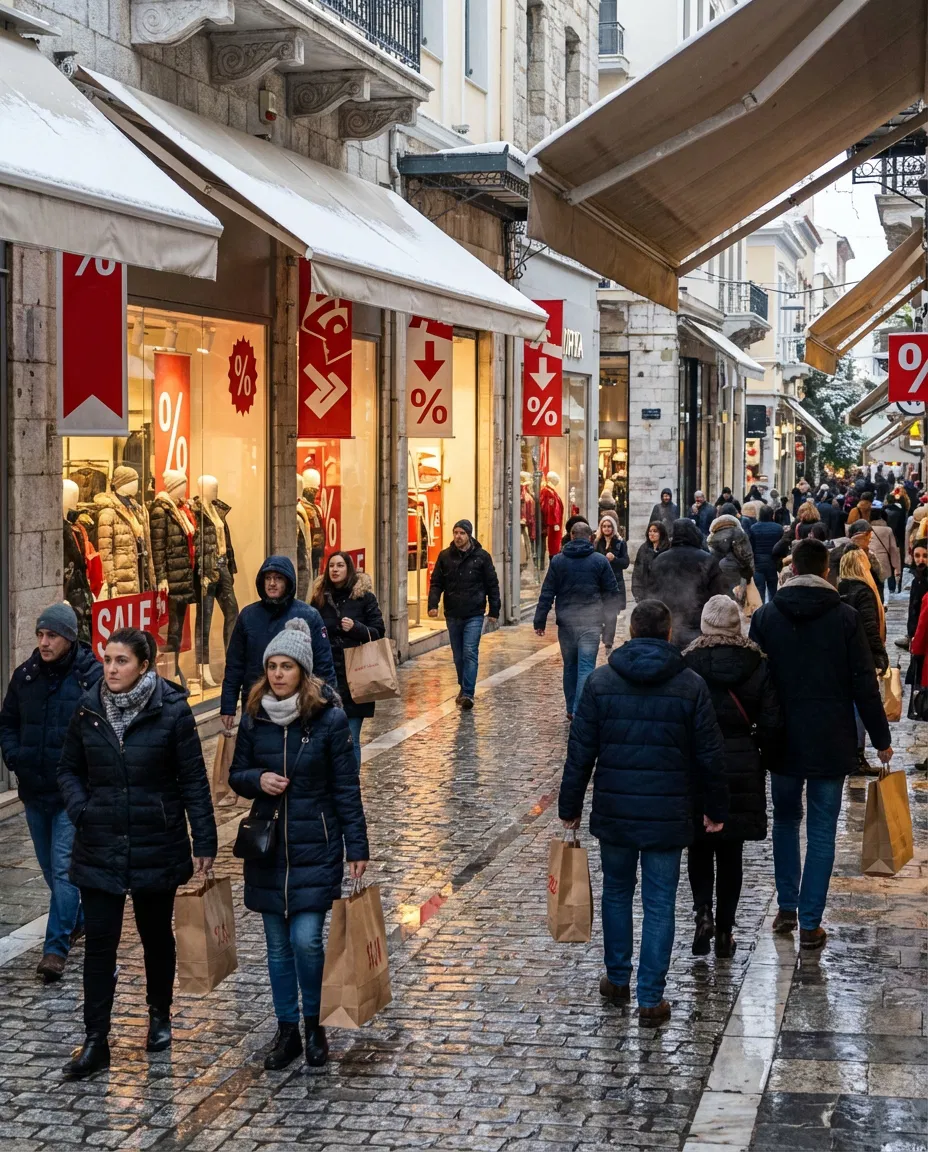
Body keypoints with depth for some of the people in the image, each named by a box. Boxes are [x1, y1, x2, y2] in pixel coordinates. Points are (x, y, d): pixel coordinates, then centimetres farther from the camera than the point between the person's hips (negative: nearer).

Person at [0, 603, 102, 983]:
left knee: (64, 868, -9)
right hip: (34, 789, 6)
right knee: (51, 867, 18)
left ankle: (56, 947, -6)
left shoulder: (92, 677, -12)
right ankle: (75, 920, 39)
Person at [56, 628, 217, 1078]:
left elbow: (193, 780, -7)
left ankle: (159, 1015, 36)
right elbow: (69, 769, 10)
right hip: (100, 847, 2)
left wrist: (205, 843, -9)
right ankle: (95, 1042, 4)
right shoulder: (89, 709, -1)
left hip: (157, 846, -2)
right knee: (99, 942, -1)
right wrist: (81, 812, -8)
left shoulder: (172, 710, -10)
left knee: (156, 934, 15)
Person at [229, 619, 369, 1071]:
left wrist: (357, 847, -6)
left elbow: (346, 788, -5)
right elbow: (236, 775, 12)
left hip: (315, 847, -4)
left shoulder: (330, 718, -8)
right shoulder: (254, 718, 2)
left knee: (306, 939, -10)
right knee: (277, 943, 9)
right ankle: (287, 1030, 21)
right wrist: (258, 780, -11)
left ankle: (314, 1025, 12)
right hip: (268, 845, 4)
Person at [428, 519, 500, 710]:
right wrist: (433, 604, -10)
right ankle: (463, 688, 26)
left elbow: (492, 585, 3)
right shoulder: (445, 556, 5)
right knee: (458, 655, 12)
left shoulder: (482, 557, -1)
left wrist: (494, 610, 0)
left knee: (470, 653, -11)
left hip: (474, 615, -3)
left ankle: (468, 693, -13)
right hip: (452, 615, 3)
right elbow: (436, 582, 5)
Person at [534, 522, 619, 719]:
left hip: (566, 622, 2)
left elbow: (547, 593, 2)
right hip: (591, 623, -2)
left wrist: (539, 621, 6)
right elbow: (611, 595, 2)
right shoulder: (600, 561, 1)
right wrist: (609, 628, 7)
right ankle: (580, 711, -14)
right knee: (586, 667, -4)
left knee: (570, 666, 16)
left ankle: (571, 709, 24)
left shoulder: (558, 560, 4)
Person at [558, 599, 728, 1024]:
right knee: (660, 904, 4)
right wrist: (715, 809, 11)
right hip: (668, 814, -1)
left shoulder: (601, 681, -3)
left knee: (616, 892, 20)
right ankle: (651, 998, 5)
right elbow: (710, 755, 0)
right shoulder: (691, 685, -4)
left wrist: (569, 807, 7)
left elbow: (580, 750, -1)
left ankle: (617, 979, 30)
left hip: (614, 812, 1)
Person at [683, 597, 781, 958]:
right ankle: (724, 931, 16)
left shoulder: (686, 664, -10)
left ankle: (703, 911, -5)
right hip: (742, 772, 1)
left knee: (699, 847, 16)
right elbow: (772, 727, -7)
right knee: (731, 853, 12)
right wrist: (752, 745, 12)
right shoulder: (758, 666, -5)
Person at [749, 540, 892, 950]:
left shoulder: (765, 616, -2)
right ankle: (810, 923, 3)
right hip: (831, 742, -2)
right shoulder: (845, 617, -7)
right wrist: (881, 739, 2)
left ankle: (787, 908, 21)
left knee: (785, 819, 20)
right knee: (822, 831, 3)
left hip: (783, 739, 2)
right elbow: (864, 684, -6)